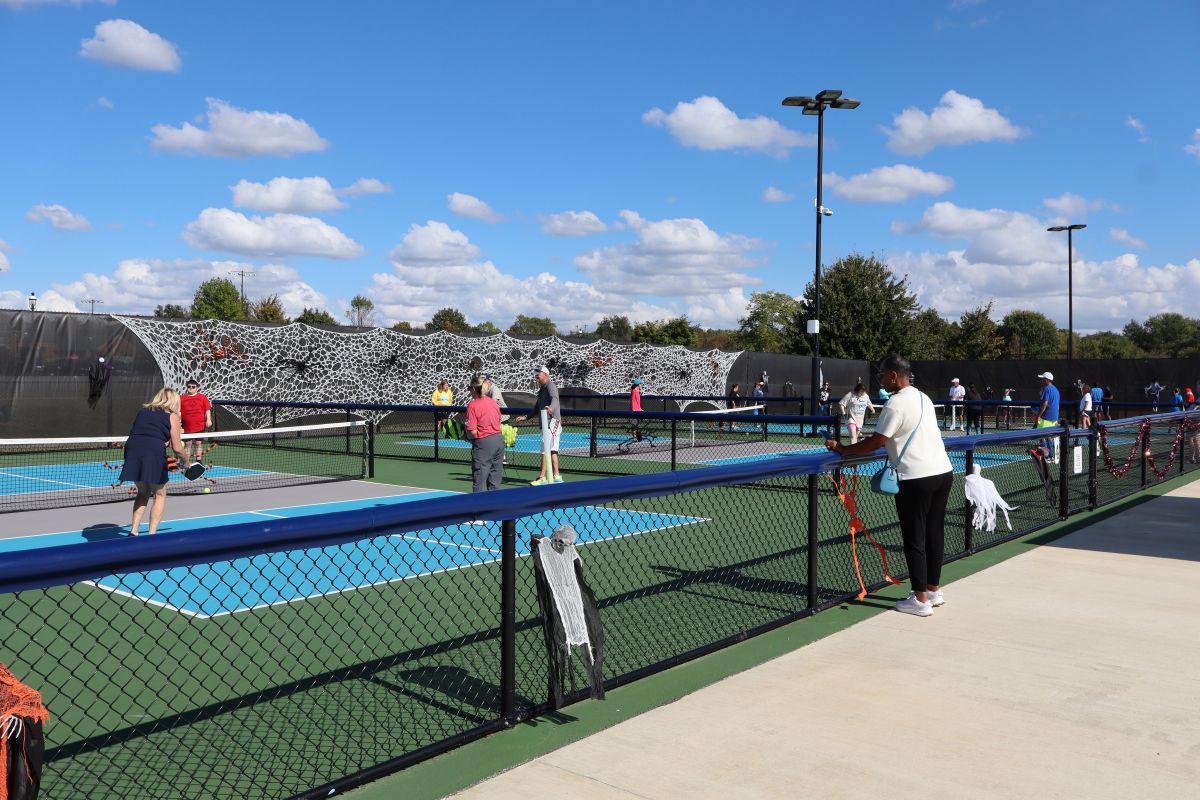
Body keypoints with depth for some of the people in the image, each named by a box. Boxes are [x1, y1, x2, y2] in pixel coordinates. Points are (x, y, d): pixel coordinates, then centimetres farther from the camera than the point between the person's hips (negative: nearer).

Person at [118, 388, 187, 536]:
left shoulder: (142, 411, 23)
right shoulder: (172, 416, 9)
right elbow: (177, 448, 5)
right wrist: (185, 457, 24)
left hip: (132, 447, 5)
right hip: (153, 452, -5)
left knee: (143, 493, 24)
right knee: (160, 495, 12)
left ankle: (133, 531, 18)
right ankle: (151, 535, 6)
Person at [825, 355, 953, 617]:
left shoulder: (896, 404, -13)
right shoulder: (923, 397, 13)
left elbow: (874, 443, -14)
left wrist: (842, 449, -3)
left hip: (916, 479, -8)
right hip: (943, 471, 9)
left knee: (914, 539, 0)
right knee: (935, 534, 16)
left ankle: (920, 599, 5)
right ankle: (934, 591, 26)